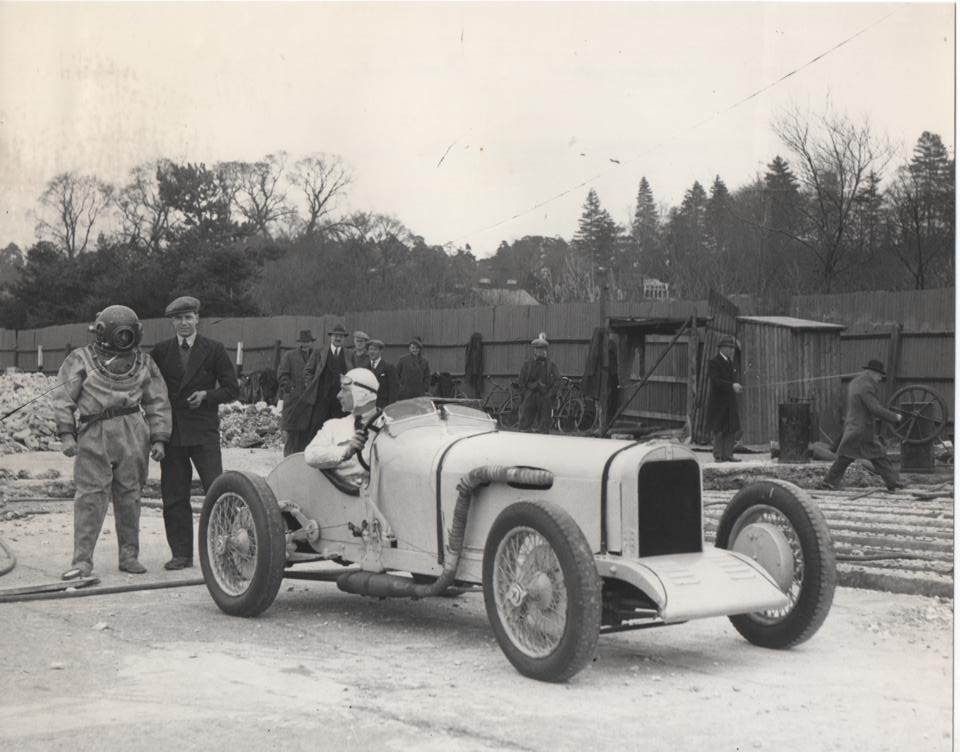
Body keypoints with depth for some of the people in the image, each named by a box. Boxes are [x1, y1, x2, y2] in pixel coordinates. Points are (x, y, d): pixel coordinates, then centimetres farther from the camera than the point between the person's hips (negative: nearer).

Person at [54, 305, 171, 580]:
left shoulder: (143, 364, 14)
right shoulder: (80, 359, 6)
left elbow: (158, 403, 14)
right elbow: (64, 399, 3)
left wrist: (158, 439, 5)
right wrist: (66, 434, -7)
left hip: (132, 434, 2)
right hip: (94, 436, -2)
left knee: (129, 496, 5)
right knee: (90, 497, -7)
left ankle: (129, 556, 14)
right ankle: (82, 560, -6)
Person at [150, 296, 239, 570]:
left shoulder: (214, 350, 4)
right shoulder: (160, 351, 10)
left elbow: (232, 389, 5)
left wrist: (207, 396, -11)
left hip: (204, 431, -2)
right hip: (171, 431, 3)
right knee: (173, 497, 4)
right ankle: (181, 554, 11)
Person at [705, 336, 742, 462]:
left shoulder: (731, 363, 15)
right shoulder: (714, 362, -9)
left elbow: (736, 378, 16)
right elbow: (716, 381, -20)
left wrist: (737, 385, -6)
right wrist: (732, 386, -30)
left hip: (730, 401, 7)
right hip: (718, 401, -7)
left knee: (732, 429, 5)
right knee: (718, 430, -3)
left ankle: (728, 454, 10)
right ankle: (718, 456, 3)